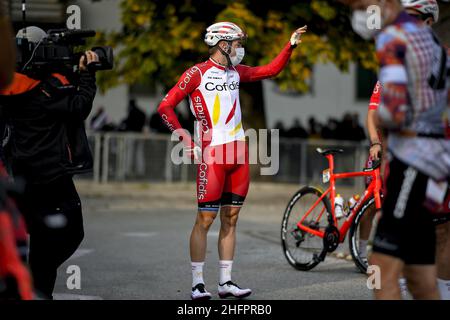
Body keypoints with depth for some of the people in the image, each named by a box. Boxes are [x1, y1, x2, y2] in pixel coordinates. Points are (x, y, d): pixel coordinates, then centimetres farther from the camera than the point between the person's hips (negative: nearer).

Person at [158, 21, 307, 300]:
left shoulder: (235, 72, 14)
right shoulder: (197, 74, -5)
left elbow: (271, 70, 21)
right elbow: (166, 107, -6)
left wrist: (291, 45, 10)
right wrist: (187, 141, -9)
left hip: (239, 154, 7)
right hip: (213, 155, -7)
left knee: (231, 218, 7)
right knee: (206, 218, -6)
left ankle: (226, 282, 11)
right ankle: (198, 284, -2)